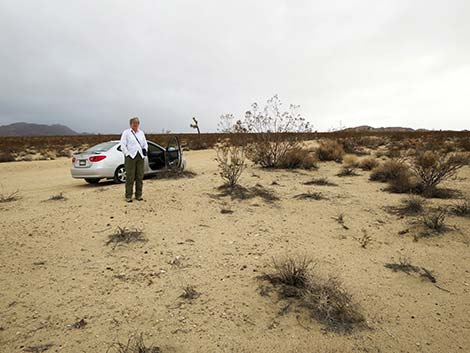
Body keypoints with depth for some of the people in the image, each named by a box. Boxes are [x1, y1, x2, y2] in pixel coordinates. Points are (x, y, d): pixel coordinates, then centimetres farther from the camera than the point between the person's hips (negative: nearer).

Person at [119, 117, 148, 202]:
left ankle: (138, 195, 15)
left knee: (140, 177, 6)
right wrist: (127, 154, -11)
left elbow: (145, 143, 23)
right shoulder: (126, 132, 3)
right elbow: (123, 145, -2)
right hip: (130, 157, -5)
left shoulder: (141, 133, 17)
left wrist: (145, 149, 4)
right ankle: (128, 196, 2)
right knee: (130, 177, -5)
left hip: (140, 157, 5)